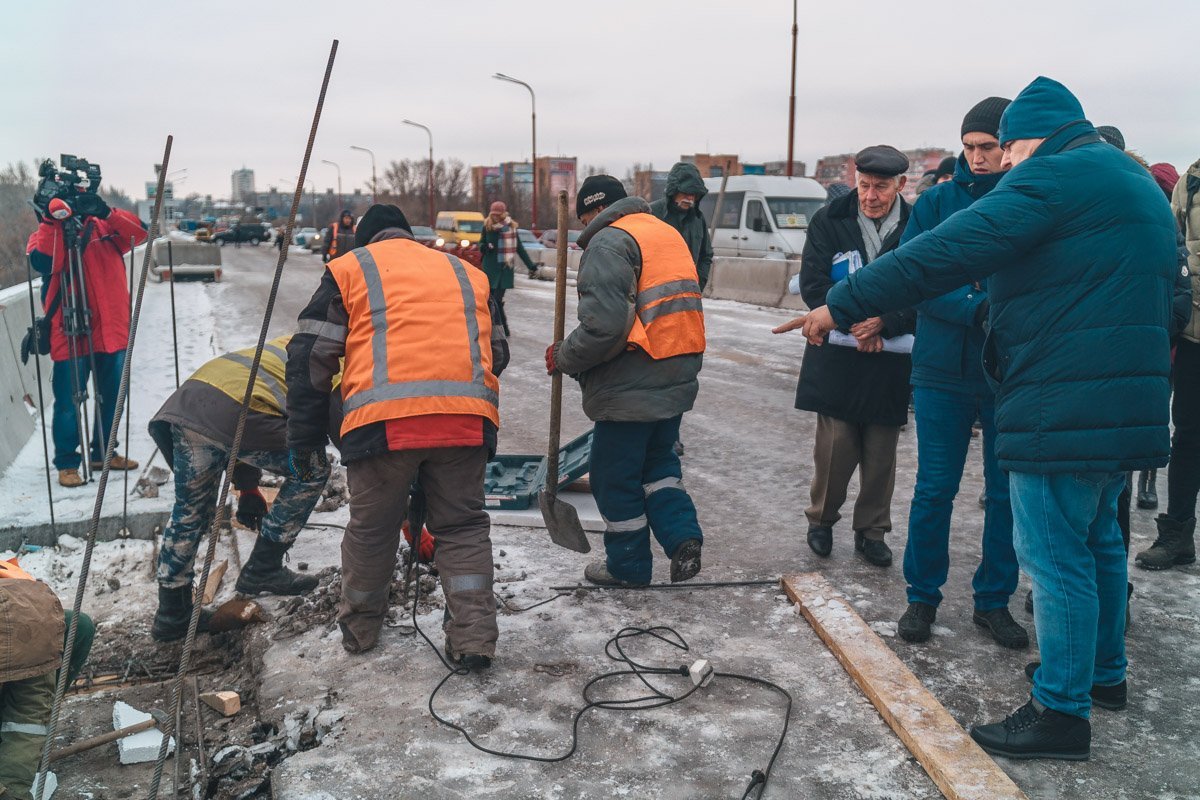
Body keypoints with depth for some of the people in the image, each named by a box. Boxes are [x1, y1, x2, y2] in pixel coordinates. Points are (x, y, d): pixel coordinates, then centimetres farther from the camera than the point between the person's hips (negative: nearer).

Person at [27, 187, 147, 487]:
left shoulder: (104, 226, 9)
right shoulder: (46, 233, 2)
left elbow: (138, 232, -6)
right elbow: (41, 261, -19)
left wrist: (107, 212, -19)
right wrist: (52, 221, -22)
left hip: (111, 331, 4)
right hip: (70, 335, -4)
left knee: (111, 397, 15)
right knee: (69, 403, 0)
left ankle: (103, 453, 32)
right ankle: (67, 462, 15)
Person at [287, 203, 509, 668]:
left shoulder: (349, 269, 17)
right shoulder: (466, 272, 28)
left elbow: (310, 355, 10)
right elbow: (497, 352, 30)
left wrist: (304, 438, 13)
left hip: (384, 420, -2)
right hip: (469, 419, 2)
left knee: (371, 528, 16)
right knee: (463, 527, 16)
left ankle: (359, 629, 32)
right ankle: (473, 640, 10)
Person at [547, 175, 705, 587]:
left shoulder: (608, 243, -13)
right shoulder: (668, 233, 16)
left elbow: (603, 326, -24)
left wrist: (563, 357, -8)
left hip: (628, 389, -8)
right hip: (676, 382, 9)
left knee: (616, 476, 8)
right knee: (657, 461, 25)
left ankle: (627, 564, 21)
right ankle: (682, 536, 11)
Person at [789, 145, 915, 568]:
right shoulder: (829, 221, -2)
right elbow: (813, 285, -5)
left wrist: (882, 324, -19)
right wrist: (852, 322, -15)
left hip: (890, 362, 1)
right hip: (837, 359, -1)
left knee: (881, 453, 10)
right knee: (835, 446, 1)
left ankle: (871, 531, 25)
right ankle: (821, 520, 23)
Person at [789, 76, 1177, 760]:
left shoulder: (1053, 176, -13)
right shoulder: (1138, 184, 19)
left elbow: (944, 254, -21)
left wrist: (843, 306, -17)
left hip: (1063, 407, -10)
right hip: (1130, 402, 10)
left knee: (1056, 554, -2)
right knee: (1097, 537, 22)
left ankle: (1063, 712, 7)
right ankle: (1105, 673, 36)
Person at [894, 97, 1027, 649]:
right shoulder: (938, 201, 0)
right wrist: (980, 310, -21)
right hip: (943, 370, 0)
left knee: (1008, 493, 10)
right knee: (934, 489, 5)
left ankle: (994, 600, 26)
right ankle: (922, 597, 20)